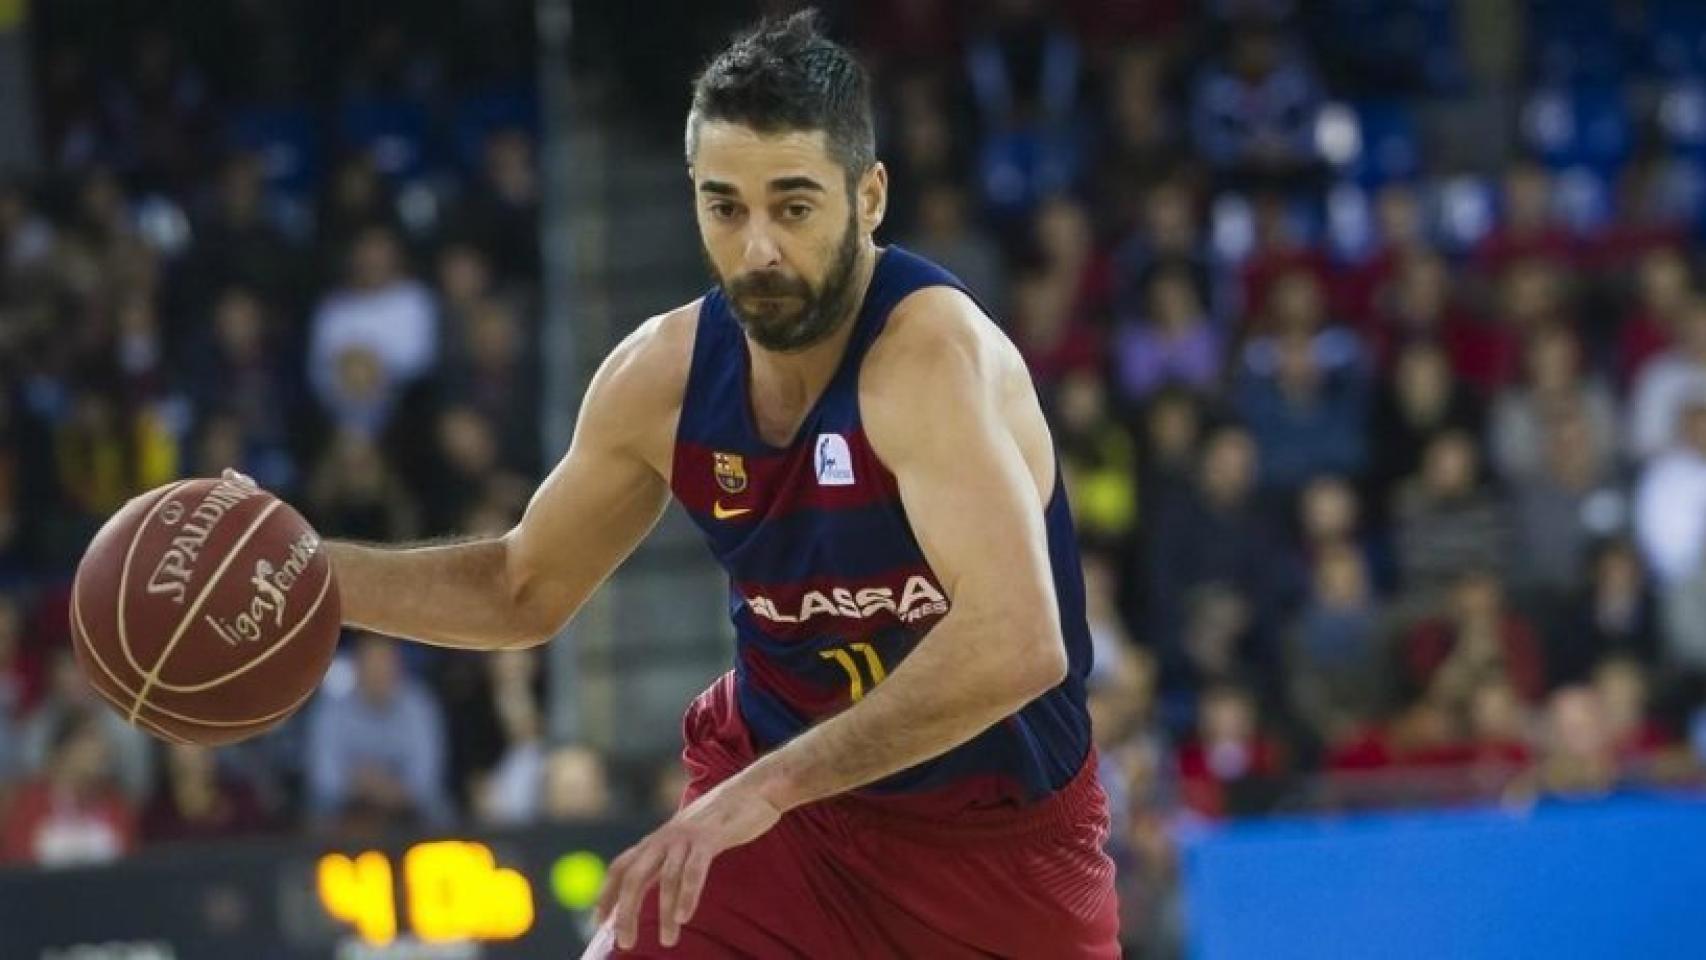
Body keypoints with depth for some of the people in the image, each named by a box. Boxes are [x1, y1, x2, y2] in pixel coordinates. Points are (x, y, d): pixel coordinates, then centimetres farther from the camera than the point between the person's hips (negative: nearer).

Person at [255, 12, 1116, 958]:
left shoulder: (931, 350, -27)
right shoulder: (660, 375, -8)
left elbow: (1016, 644, -41)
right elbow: (523, 590, 10)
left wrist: (765, 790, -42)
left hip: (997, 837, -4)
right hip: (770, 788, 4)